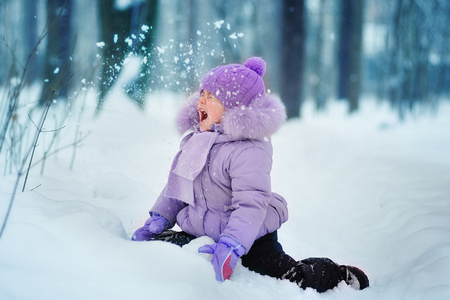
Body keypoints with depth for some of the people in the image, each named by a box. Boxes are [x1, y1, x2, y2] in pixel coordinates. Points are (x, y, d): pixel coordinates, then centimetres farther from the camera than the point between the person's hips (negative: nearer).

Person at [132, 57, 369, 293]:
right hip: (200, 234, 8)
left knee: (294, 279, -8)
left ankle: (341, 275, 19)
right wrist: (159, 219, 10)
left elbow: (251, 205, -31)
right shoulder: (197, 140, 5)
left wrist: (230, 247, -41)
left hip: (251, 240, -7)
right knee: (153, 242, 1)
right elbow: (178, 185, 18)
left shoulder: (249, 151, -24)